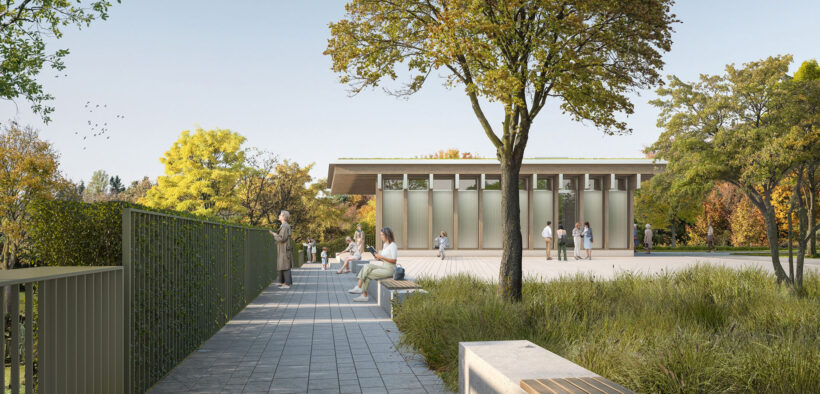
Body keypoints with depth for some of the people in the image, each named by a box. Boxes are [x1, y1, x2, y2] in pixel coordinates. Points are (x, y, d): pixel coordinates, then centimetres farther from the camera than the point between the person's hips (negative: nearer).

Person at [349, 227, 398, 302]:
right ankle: (358, 287, -15)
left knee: (367, 275, -16)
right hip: (383, 267, 9)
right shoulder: (385, 244, 14)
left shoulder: (393, 245, -14)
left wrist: (382, 257, -19)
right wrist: (379, 258, 0)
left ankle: (364, 295, -4)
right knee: (366, 267, -9)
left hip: (389, 270, -9)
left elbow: (394, 260, -18)